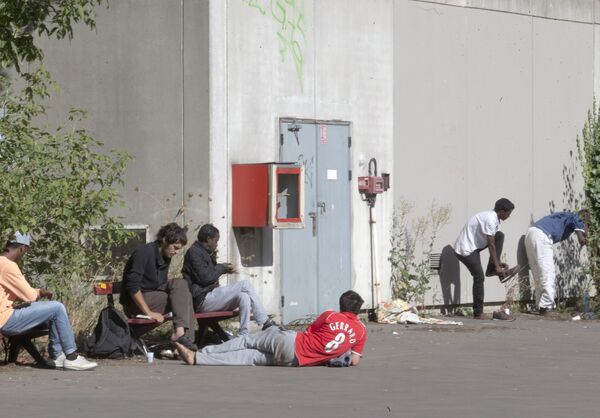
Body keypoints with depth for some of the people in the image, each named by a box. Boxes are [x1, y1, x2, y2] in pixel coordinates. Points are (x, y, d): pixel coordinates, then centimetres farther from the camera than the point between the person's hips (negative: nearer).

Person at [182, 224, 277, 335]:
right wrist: (221, 268, -3)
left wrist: (223, 270, 15)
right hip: (202, 300, -10)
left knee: (244, 297, -10)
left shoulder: (204, 252, 22)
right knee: (245, 285, -17)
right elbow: (204, 277, -18)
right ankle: (266, 323, -13)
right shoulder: (194, 252, -9)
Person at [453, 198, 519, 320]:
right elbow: (491, 245, -21)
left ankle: (491, 270, 2)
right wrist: (497, 266, -16)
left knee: (499, 236, 2)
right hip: (466, 250, -9)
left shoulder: (494, 218, 7)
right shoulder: (490, 220, -23)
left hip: (473, 245, 9)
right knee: (479, 278, -9)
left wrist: (498, 262, 11)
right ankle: (478, 313, -4)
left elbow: (492, 243, 13)